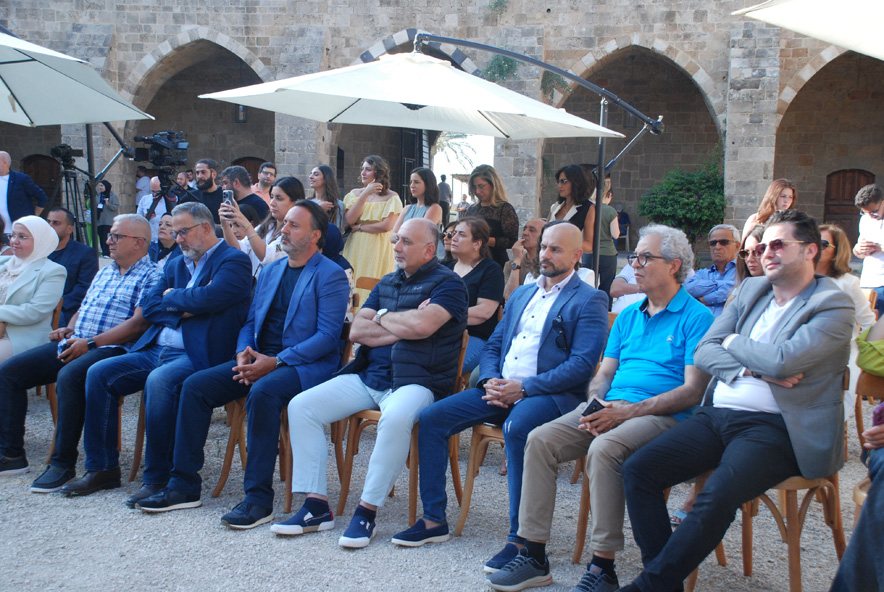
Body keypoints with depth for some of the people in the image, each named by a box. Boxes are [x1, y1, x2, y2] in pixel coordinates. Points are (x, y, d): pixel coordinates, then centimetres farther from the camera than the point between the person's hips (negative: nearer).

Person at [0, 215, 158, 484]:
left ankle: (63, 464, -26)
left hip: (112, 348, -9)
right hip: (73, 344, 9)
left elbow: (139, 323, -15)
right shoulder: (104, 273, 25)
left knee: (69, 377, -37)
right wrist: (68, 329, 8)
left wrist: (91, 343, -19)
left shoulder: (149, 277, -3)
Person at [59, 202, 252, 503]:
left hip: (196, 355, -8)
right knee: (99, 373, -6)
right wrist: (183, 307, -5)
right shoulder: (176, 264, 23)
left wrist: (172, 297, 0)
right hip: (155, 350, 8)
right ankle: (102, 468, 1)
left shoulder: (233, 261, -2)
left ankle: (158, 476, -22)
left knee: (159, 381, -35)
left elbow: (209, 298, -19)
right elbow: (149, 307, 13)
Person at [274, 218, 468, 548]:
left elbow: (422, 326, -20)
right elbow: (356, 332, 9)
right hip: (367, 377, 7)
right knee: (301, 406, -7)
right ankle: (316, 506, -7)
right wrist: (402, 327, -4)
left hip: (414, 382, -7)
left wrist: (382, 317, -1)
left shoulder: (447, 283, -1)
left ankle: (367, 511, -25)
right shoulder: (387, 283, 20)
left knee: (396, 418, -40)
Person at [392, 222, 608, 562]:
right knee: (431, 419, -8)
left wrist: (523, 389, -18)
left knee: (515, 429, -38)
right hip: (501, 388, 7)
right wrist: (491, 381, -2)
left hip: (550, 394, -7)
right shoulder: (521, 295, 22)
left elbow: (582, 365, -13)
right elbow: (492, 347, 22)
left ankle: (520, 538, -28)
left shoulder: (589, 301, -1)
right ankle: (433, 521, 1)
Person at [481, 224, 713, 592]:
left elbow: (693, 391, -11)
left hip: (663, 415, -7)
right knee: (540, 440, -14)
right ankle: (533, 556, -10)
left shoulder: (695, 318, -2)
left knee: (604, 449, -35)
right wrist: (595, 407, -4)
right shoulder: (628, 317, 21)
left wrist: (629, 411, -18)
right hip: (610, 408, 7)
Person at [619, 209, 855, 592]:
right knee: (637, 470, -10)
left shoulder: (834, 306, -3)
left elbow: (782, 361, -19)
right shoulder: (751, 290, 17)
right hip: (717, 415, 7)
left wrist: (733, 342, 0)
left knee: (717, 497, -31)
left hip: (773, 427, -7)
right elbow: (703, 352, 9)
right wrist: (754, 369, -8)